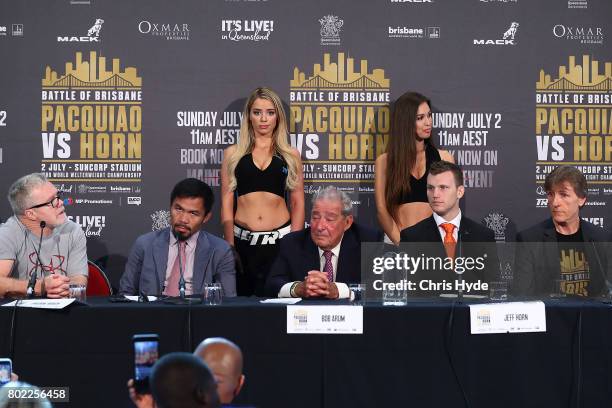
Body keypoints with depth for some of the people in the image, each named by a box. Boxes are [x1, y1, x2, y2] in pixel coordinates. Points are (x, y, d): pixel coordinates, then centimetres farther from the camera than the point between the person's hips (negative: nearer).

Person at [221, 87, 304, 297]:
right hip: (243, 240, 0)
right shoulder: (233, 154, 8)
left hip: (280, 240, 0)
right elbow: (226, 203, 7)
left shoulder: (291, 155, 8)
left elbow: (298, 203, 9)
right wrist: (229, 245, -1)